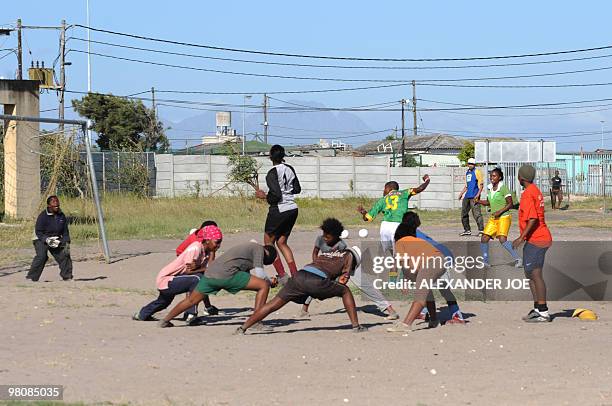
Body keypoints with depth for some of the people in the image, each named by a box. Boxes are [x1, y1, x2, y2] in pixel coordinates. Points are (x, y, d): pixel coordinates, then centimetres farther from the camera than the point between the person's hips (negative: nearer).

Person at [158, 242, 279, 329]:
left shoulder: (249, 248, 33)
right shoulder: (259, 249, 8)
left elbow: (246, 280, 33)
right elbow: (259, 273, -2)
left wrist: (268, 280, 28)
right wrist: (269, 281, 16)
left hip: (209, 273, 9)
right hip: (227, 274, -9)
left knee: (191, 300, 25)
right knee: (264, 286, -4)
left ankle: (165, 321, 35)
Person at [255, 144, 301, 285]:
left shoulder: (272, 174, -15)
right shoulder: (290, 169, 5)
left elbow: (276, 196, -20)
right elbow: (297, 189, 15)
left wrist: (264, 196, -5)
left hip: (279, 210, -7)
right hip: (292, 209, 7)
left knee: (268, 241, 9)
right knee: (282, 242, 16)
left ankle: (282, 275, -2)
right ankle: (295, 275, 4)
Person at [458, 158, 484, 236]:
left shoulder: (477, 172, -3)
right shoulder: (467, 172, 21)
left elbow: (481, 184, -9)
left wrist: (478, 194, -20)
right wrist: (462, 193, 23)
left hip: (474, 196, -9)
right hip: (467, 196, 9)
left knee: (476, 213, -14)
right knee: (464, 213, 11)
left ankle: (481, 230, -14)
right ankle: (467, 230, 20)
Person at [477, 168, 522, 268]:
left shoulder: (503, 188, -12)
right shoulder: (490, 188, 9)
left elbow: (510, 204, -12)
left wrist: (500, 211, -21)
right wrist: (479, 201, 4)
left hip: (504, 217, -7)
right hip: (493, 218, 7)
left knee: (502, 239, -22)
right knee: (484, 239, 1)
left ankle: (517, 259, -11)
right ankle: (485, 261, 16)